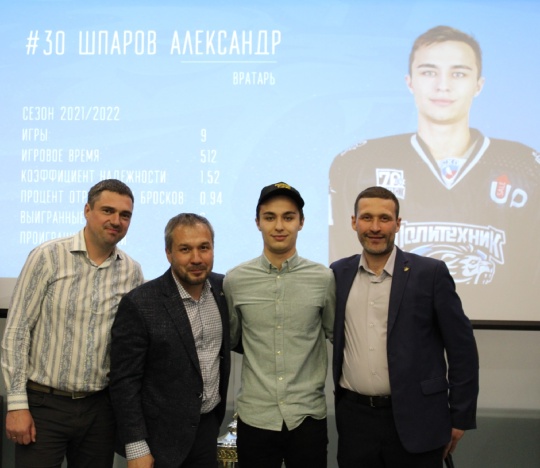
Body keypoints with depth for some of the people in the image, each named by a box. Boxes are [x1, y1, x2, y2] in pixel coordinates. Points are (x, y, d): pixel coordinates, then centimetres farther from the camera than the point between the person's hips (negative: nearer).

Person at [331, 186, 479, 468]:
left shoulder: (430, 273, -6)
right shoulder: (338, 274, 4)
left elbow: (461, 348, -4)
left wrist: (460, 417, -3)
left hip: (414, 419, -2)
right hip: (353, 416, 3)